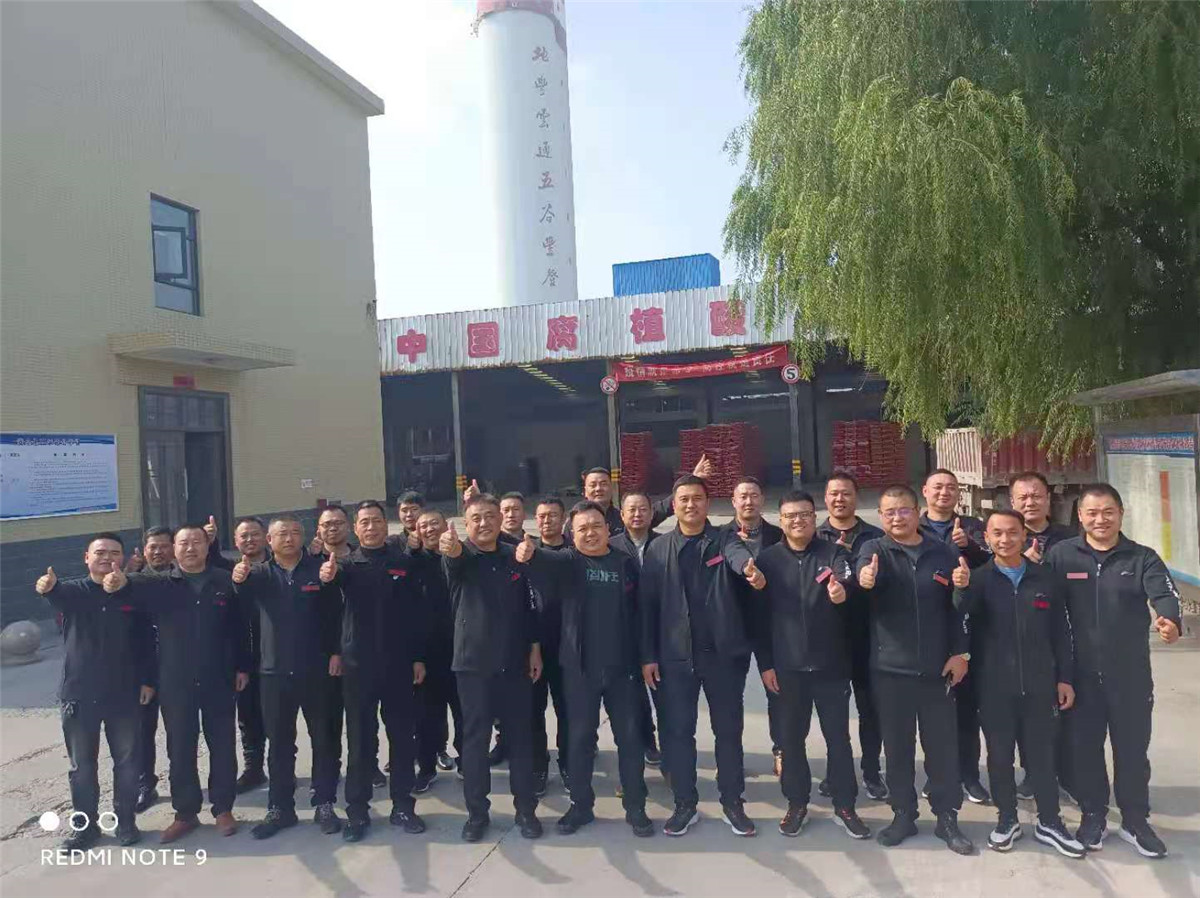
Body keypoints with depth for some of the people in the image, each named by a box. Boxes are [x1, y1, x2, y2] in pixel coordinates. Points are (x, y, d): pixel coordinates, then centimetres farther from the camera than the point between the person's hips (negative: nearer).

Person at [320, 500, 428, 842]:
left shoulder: (404, 562, 2)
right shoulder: (348, 563, 1)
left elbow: (417, 612, 2)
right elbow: (336, 575, -24)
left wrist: (419, 657, 0)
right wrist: (327, 577, -47)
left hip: (398, 664, 1)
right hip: (358, 665, 0)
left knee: (402, 737, 9)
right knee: (359, 740, 9)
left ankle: (403, 806, 23)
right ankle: (357, 811, 20)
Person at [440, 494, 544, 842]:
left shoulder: (514, 557, 3)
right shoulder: (462, 558, -6)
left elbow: (528, 605, 9)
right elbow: (454, 560, -32)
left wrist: (535, 648, 5)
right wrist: (452, 549, -56)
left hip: (515, 663, 2)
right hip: (474, 664, -2)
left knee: (520, 736, 9)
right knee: (474, 739, 7)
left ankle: (526, 809, 23)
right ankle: (477, 812, 22)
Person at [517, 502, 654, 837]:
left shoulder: (626, 564, 3)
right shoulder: (570, 561, 0)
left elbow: (637, 613, 5)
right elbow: (550, 559, -24)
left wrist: (642, 658, 3)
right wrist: (531, 554, -47)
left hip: (622, 666, 1)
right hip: (581, 667, 0)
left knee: (630, 737, 8)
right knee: (580, 738, 10)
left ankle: (635, 808, 22)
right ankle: (581, 805, 26)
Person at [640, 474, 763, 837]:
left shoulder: (723, 540, -1)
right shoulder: (659, 549, 2)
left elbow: (739, 554, -26)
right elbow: (647, 605, 1)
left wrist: (751, 568, -50)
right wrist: (648, 656, -3)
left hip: (724, 653, 0)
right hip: (675, 655, 1)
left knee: (729, 730, 11)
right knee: (677, 732, 9)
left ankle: (733, 803, 28)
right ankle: (685, 804, 25)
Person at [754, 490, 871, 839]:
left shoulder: (834, 553, -2)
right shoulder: (767, 559, -1)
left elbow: (848, 584, -23)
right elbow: (759, 616, 0)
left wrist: (841, 593, -46)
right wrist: (765, 663, -3)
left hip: (830, 663, 0)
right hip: (786, 666, 1)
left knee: (838, 737, 10)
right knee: (791, 738, 12)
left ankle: (844, 806, 26)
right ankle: (796, 804, 29)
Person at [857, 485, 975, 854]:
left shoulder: (944, 553, 3)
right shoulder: (873, 550, -3)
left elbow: (957, 607, 6)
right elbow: (865, 570, -27)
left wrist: (961, 652, -1)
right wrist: (866, 577, -50)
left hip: (937, 669, 1)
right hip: (891, 669, -1)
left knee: (942, 746, 10)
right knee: (897, 747, 11)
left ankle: (947, 817, 26)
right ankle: (903, 814, 26)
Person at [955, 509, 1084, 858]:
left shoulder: (1046, 579, 3)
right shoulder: (978, 579, -3)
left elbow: (1061, 632, 8)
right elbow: (958, 615, -21)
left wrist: (1064, 678, 5)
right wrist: (960, 587, -41)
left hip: (1039, 684, 1)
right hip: (994, 685, -1)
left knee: (1042, 754, 12)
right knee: (999, 754, 10)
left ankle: (1049, 823, 28)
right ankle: (1006, 819, 26)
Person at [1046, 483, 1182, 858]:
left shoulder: (1142, 557, -1)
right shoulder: (1061, 555, -4)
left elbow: (1164, 594, -18)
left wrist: (1170, 622, -40)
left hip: (1130, 674, 1)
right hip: (1081, 674, 0)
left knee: (1132, 749, 13)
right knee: (1085, 748, 11)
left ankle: (1135, 821, 31)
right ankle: (1093, 816, 29)